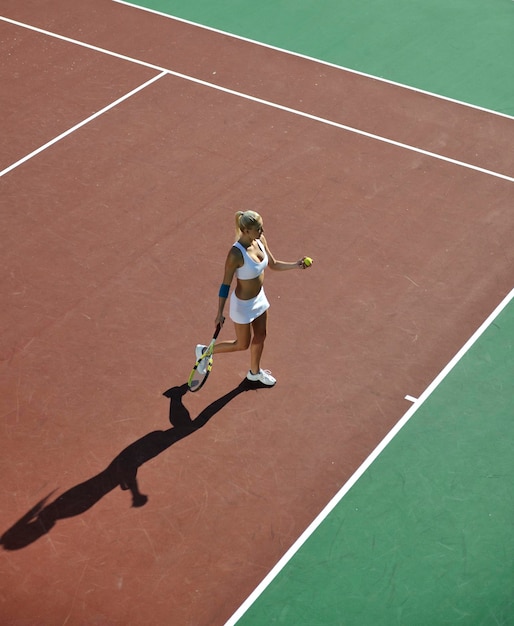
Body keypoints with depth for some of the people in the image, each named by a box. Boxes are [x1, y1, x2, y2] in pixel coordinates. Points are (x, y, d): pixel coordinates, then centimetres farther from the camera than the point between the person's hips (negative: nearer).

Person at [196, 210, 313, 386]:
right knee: (242, 345, 15)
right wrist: (220, 313, -17)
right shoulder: (236, 254, -34)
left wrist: (296, 265, -11)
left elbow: (273, 264, 4)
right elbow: (225, 285, -23)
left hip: (259, 298, 7)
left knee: (260, 337, 25)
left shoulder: (260, 240, -12)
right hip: (243, 304, -7)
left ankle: (255, 372, 51)